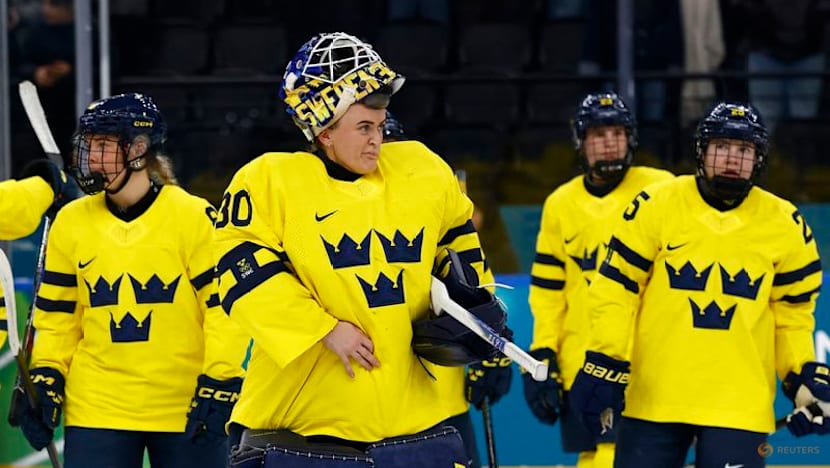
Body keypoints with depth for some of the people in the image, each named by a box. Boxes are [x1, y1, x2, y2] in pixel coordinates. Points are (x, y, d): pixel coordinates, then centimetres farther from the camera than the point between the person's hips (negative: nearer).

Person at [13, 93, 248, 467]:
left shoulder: (193, 217, -6)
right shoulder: (72, 222, 6)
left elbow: (224, 306, -5)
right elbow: (57, 314, 13)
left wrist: (220, 384, -10)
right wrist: (45, 378, 4)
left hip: (186, 408, -3)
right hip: (98, 411, 3)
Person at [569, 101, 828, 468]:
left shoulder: (784, 224, 4)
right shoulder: (656, 206, -3)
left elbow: (792, 312, 12)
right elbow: (615, 289, -1)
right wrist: (604, 366, -7)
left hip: (739, 405, 0)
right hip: (653, 398, 0)